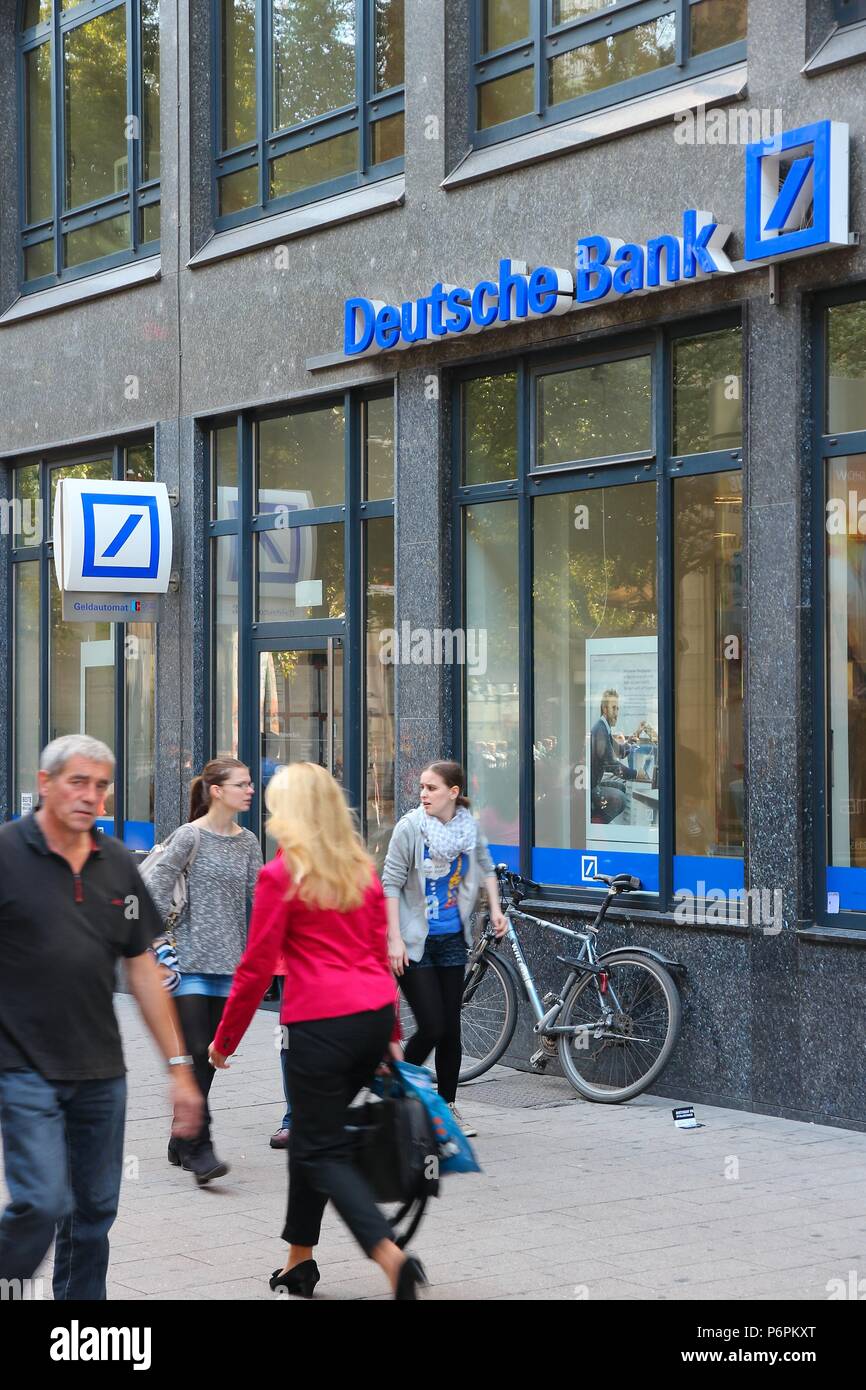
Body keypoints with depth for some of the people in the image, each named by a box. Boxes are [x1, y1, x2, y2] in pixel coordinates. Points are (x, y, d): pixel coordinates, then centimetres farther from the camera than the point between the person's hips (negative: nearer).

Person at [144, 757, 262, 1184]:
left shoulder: (248, 843, 9)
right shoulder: (189, 837, -7)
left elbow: (257, 901, 12)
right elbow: (156, 892, -7)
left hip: (229, 965, 6)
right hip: (190, 961, -6)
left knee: (211, 1056, 9)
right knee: (196, 1053, -11)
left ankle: (181, 1142, 22)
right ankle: (199, 1149, -9)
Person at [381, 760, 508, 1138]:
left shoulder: (470, 828, 1)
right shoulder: (410, 827, -13)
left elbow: (485, 868, 20)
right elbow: (391, 883, -12)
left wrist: (496, 909, 10)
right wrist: (395, 938, -17)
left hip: (452, 940, 5)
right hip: (415, 941, -4)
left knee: (450, 1029, 8)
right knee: (431, 1027, -9)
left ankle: (448, 1107, 21)